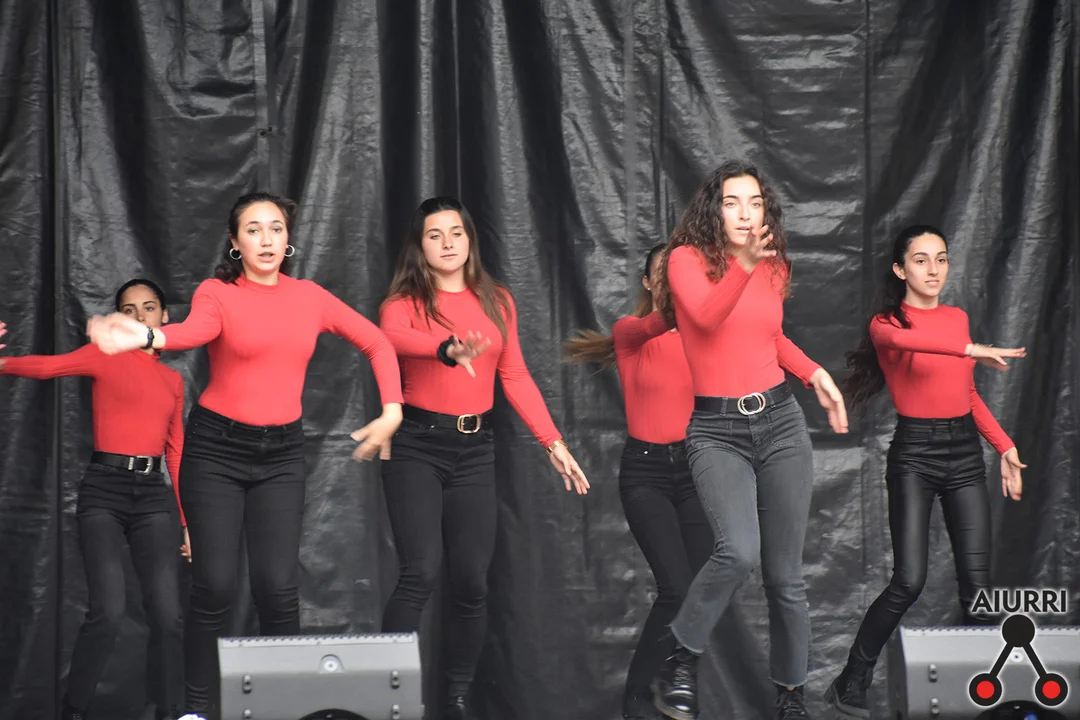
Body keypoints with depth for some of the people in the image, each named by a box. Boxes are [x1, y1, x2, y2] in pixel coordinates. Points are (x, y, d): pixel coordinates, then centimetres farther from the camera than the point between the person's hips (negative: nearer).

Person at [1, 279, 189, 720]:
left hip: (154, 492, 4)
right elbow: (47, 366, -14)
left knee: (166, 613, -6)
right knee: (108, 612, -15)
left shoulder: (172, 380, 16)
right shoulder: (105, 357, 4)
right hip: (104, 489, -4)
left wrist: (187, 520, 15)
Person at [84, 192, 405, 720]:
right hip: (216, 447, -2)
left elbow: (376, 343, 13)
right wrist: (147, 337, -51)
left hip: (281, 453, 2)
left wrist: (391, 410, 0)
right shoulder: (218, 293, -5)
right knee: (214, 585, -7)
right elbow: (197, 329, -28)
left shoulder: (309, 297, 6)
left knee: (277, 586, -7)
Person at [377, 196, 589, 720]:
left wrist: (552, 442, 2)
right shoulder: (404, 303, -2)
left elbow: (516, 378, 11)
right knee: (421, 573, -17)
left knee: (471, 581, 0)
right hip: (417, 444, -4)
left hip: (475, 448, 4)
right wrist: (448, 349, -47)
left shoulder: (496, 301, 11)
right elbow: (394, 337, -27)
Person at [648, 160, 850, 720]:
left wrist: (815, 374, 14)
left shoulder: (774, 269, 9)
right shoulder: (687, 259, -6)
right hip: (716, 431, -4)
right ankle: (682, 660, -7)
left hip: (781, 422, 4)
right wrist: (744, 265, -42)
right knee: (739, 551, -27)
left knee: (785, 574, 5)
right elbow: (707, 316, -27)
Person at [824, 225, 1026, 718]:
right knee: (909, 581, -12)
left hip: (965, 453, 5)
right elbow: (899, 339, -32)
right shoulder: (886, 322, -6)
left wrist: (1004, 446, 16)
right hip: (915, 454, -5)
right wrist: (970, 350, -41)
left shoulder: (957, 318, 12)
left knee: (977, 579, -2)